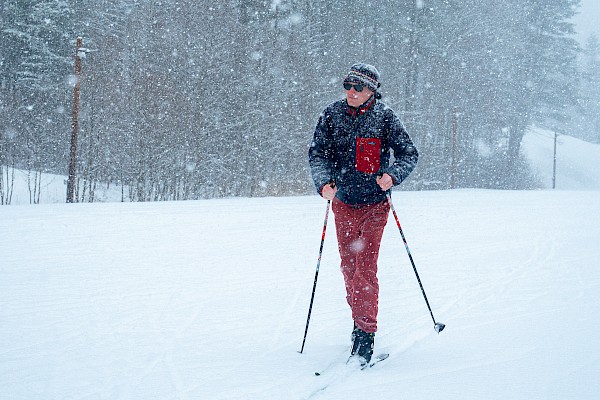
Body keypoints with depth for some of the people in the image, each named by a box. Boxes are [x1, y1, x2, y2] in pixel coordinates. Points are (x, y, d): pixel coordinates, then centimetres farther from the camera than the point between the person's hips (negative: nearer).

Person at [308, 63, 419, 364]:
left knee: (365, 267, -12)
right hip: (343, 203, 3)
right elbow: (317, 153, -4)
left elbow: (409, 153, -5)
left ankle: (366, 332, -6)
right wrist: (324, 182, -22)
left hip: (374, 204, -3)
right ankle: (360, 319, 30)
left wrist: (392, 175, -24)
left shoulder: (384, 117, -8)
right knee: (348, 266, 12)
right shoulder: (332, 114, -1)